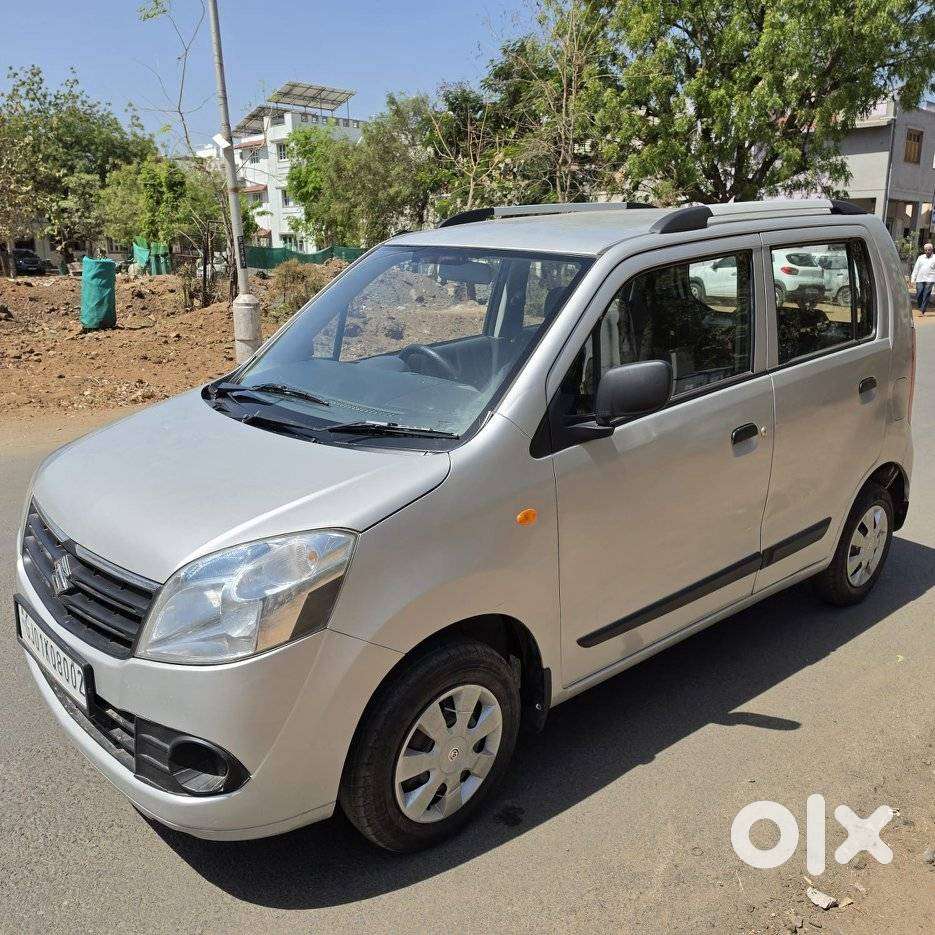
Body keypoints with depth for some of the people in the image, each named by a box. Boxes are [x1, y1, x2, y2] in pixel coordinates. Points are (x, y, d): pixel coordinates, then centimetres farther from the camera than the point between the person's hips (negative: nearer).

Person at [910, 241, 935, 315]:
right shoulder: (921, 257, 15)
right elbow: (916, 268, 14)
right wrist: (913, 279, 6)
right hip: (920, 279, 3)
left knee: (926, 296, -7)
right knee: (919, 295, -3)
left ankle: (922, 311, -5)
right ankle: (921, 308, 18)